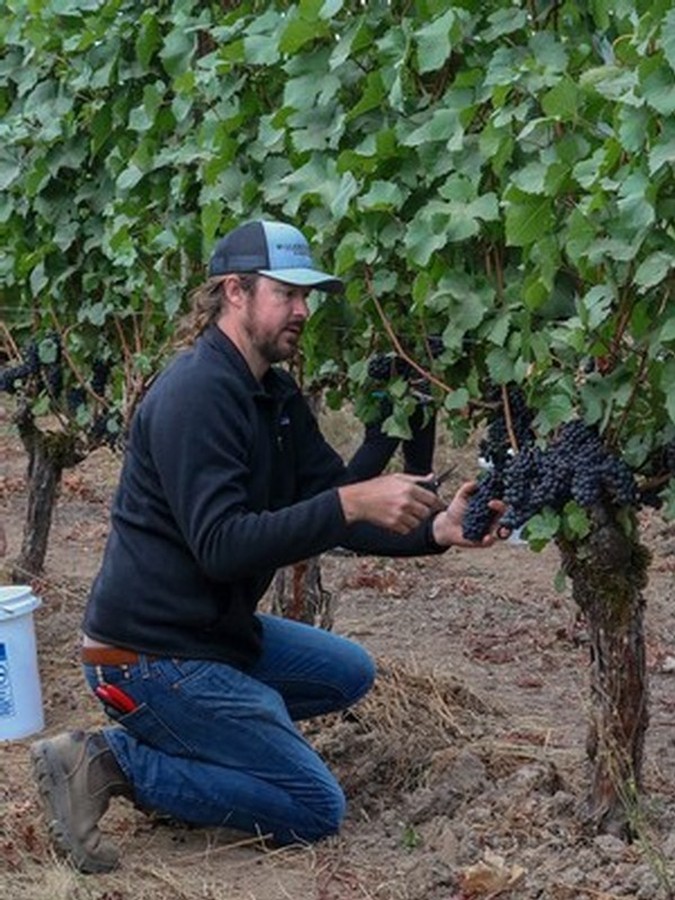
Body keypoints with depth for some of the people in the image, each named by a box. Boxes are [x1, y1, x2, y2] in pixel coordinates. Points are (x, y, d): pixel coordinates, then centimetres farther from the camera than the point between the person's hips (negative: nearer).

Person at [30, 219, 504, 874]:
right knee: (315, 810, -4)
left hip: (215, 629, 10)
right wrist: (348, 503, -34)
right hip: (150, 654, -10)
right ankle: (112, 762, -6)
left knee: (348, 673, 22)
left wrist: (435, 529, -11)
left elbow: (338, 517, 6)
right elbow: (221, 546, -29)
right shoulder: (196, 393, -20)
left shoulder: (275, 396, 10)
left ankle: (167, 740, 12)